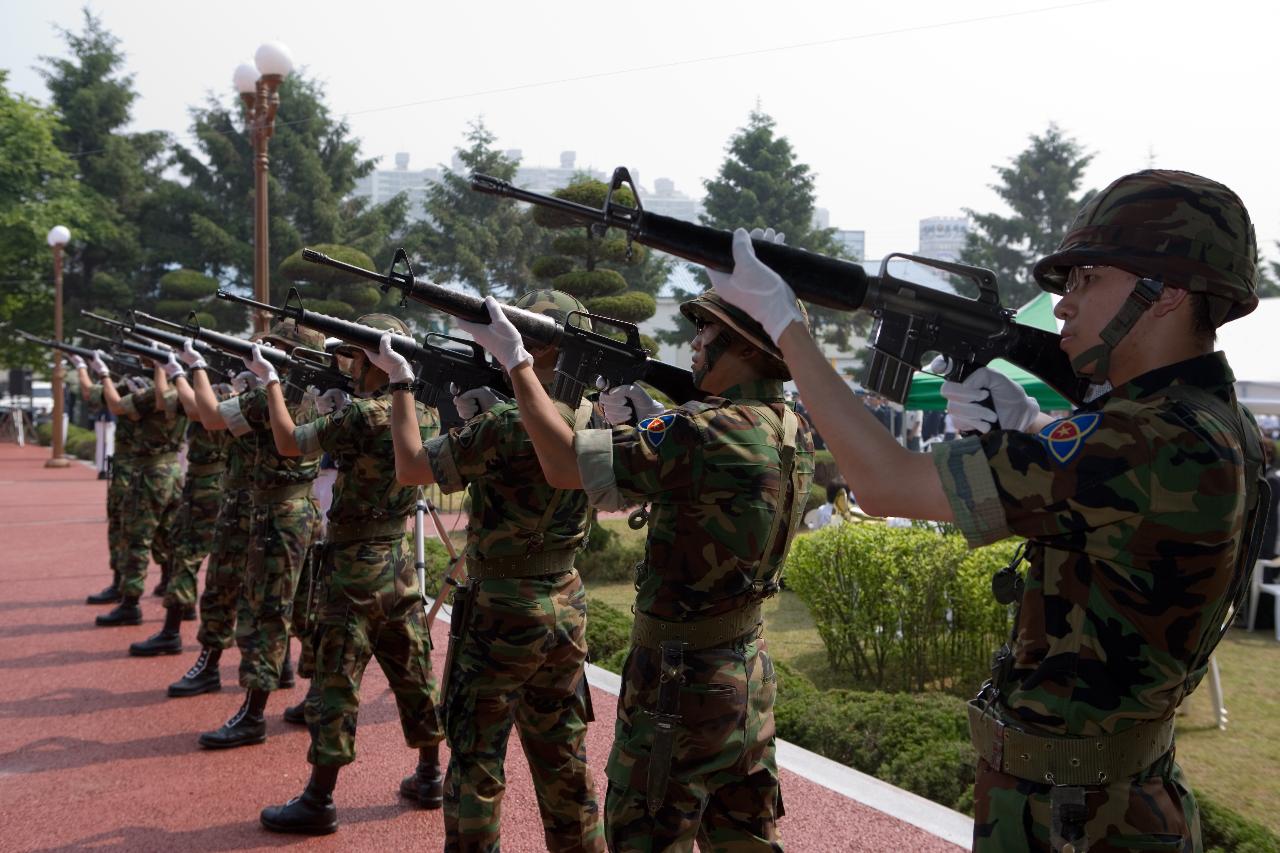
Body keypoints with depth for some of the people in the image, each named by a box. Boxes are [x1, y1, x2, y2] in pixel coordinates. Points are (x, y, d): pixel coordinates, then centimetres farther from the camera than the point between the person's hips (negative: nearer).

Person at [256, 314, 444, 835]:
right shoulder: (425, 414, 3)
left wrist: (271, 381, 3)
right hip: (401, 563, 7)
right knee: (413, 671, 15)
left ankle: (319, 801, 8)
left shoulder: (361, 415, -18)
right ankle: (430, 777, 25)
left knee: (336, 681, 0)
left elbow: (289, 443, -8)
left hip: (355, 569, -7)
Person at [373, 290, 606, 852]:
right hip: (566, 608, 7)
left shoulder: (507, 426, -22)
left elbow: (411, 467, -10)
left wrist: (401, 382, 0)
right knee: (562, 754, 18)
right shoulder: (591, 419, 0)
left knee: (476, 760, 6)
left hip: (501, 614, -7)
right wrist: (478, 413, 5)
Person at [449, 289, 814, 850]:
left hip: (680, 681, -8)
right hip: (751, 676, 8)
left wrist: (514, 360, -11)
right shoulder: (792, 432, 2)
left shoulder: (717, 430, -25)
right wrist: (643, 423, 1)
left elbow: (564, 464, -21)